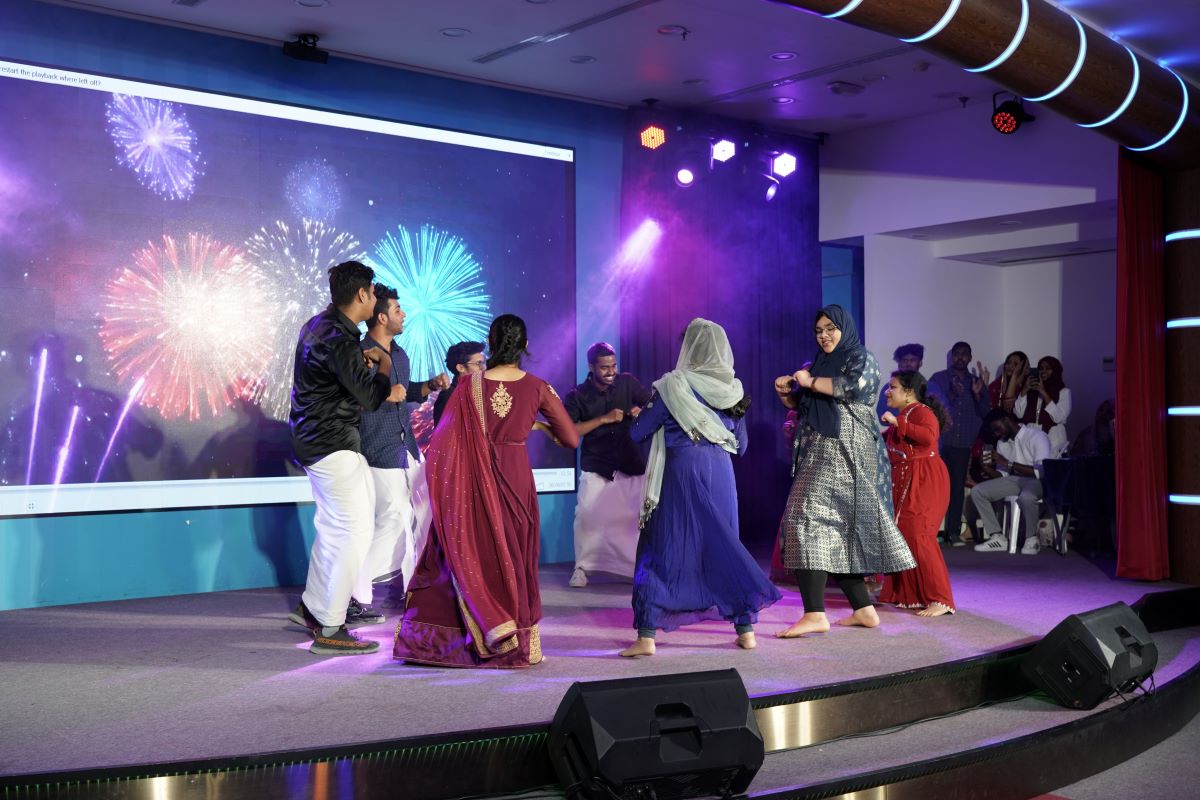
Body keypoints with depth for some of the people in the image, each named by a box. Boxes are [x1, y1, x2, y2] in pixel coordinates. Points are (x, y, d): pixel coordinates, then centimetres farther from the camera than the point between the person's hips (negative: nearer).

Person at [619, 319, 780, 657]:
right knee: (725, 547, 15)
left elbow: (637, 432, -3)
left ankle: (646, 636, -1)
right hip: (721, 474, 4)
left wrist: (646, 412, 17)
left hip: (680, 474, -4)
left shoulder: (673, 385, -7)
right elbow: (740, 446, 14)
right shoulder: (734, 390, 6)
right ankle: (746, 629, 16)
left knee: (663, 549, 2)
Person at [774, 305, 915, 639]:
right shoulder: (820, 363, 22)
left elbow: (856, 385, -20)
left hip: (844, 455, -9)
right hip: (819, 456, 9)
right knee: (835, 530, 7)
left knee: (807, 518, -19)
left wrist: (811, 382, -11)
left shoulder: (861, 358, 1)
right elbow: (798, 404, 25)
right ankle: (864, 609, 14)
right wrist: (785, 392, 4)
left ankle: (815, 614, -24)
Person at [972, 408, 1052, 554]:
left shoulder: (1037, 436, -14)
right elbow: (1002, 475, 10)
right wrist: (988, 470, -13)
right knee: (977, 491, -10)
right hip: (1014, 479, 7)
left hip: (1037, 481, -7)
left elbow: (1041, 472, -24)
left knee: (1025, 497, -41)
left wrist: (1007, 463, -24)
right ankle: (997, 537, -8)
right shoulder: (1002, 442, 9)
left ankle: (1032, 539, -15)